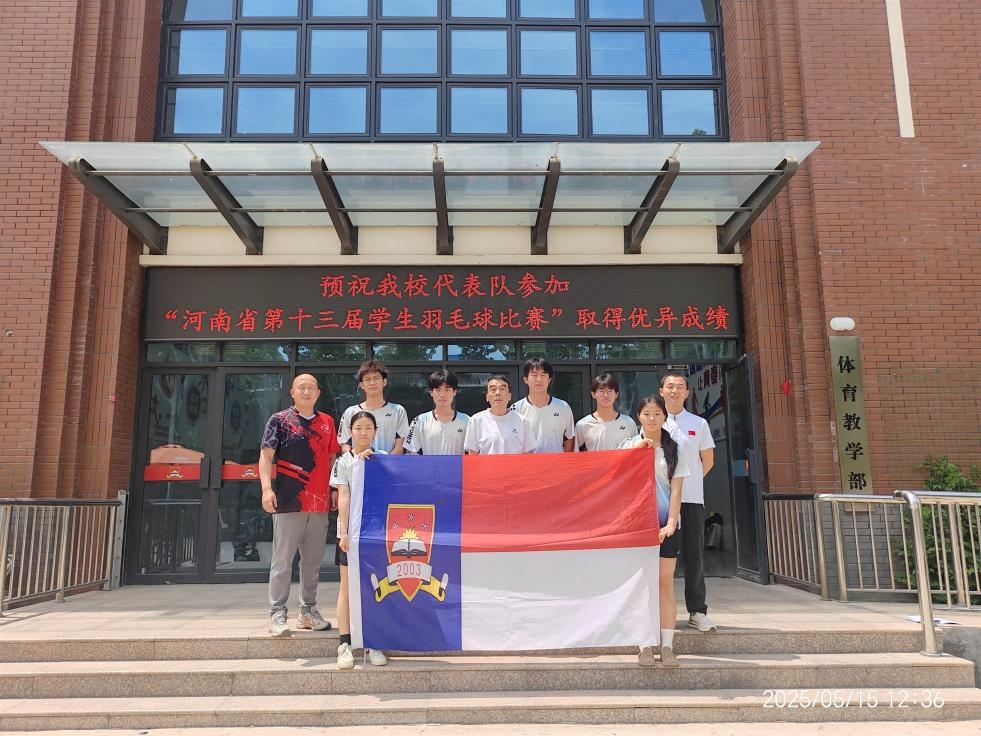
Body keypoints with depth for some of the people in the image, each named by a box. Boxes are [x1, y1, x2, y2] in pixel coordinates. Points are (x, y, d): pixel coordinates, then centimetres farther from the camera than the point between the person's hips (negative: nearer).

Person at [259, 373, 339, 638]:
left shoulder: (327, 422, 14)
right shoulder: (280, 420, 2)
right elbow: (266, 455, -5)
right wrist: (266, 488, -18)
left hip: (319, 503, 5)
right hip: (288, 502, -4)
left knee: (313, 561, 12)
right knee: (282, 561, 0)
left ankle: (308, 612, 23)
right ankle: (277, 615, 7)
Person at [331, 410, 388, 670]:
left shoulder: (383, 458, 7)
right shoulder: (343, 462, 3)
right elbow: (343, 498, -4)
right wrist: (344, 532, -11)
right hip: (351, 530, -1)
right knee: (347, 587, 2)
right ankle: (345, 645, 5)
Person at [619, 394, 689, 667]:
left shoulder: (674, 449, 8)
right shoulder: (629, 445, 7)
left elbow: (676, 490, 3)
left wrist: (671, 522, -8)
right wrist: (638, 449, -14)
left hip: (666, 522, 1)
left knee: (666, 583, 1)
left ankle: (667, 646, 5)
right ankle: (645, 645, 4)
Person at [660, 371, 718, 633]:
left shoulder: (699, 424, 8)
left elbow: (708, 460, 14)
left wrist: (688, 480, 8)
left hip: (692, 498, 1)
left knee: (694, 554, 2)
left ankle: (697, 611, 11)